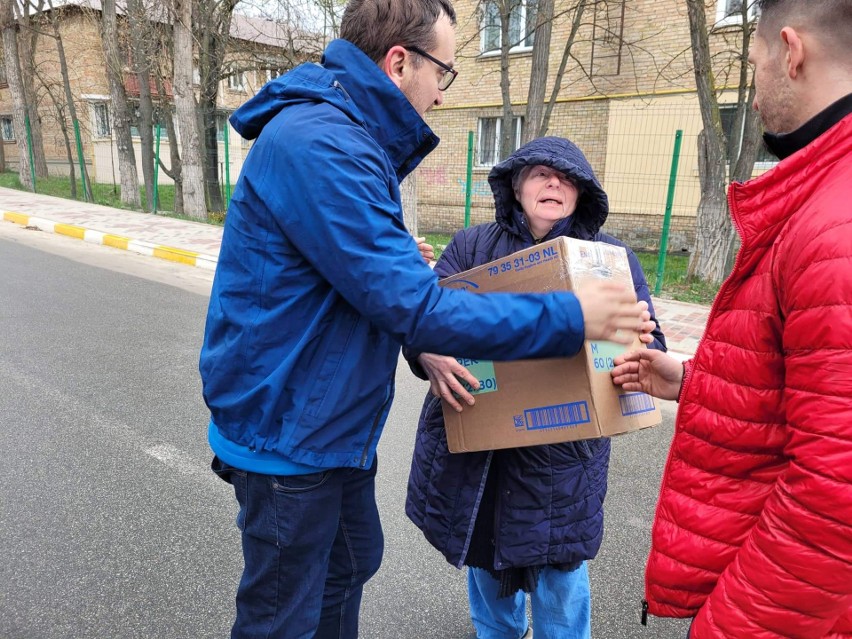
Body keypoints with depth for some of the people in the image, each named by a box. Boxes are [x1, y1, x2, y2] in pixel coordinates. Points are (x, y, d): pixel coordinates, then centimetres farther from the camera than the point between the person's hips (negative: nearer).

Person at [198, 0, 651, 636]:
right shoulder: (321, 144, -25)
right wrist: (567, 317, -21)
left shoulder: (353, 139, 8)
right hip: (288, 435, -9)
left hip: (333, 423, 10)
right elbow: (413, 307, -28)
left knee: (351, 563, 27)